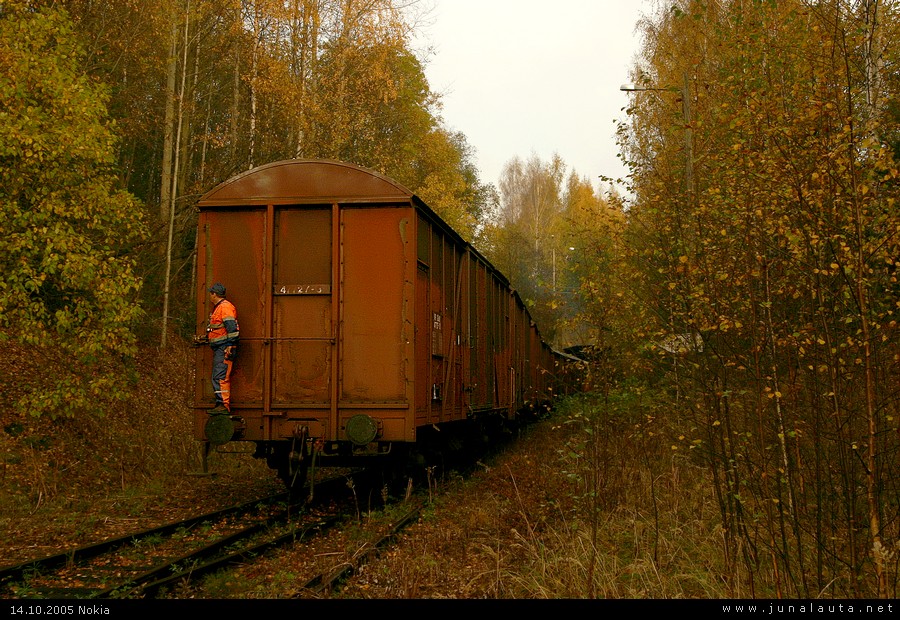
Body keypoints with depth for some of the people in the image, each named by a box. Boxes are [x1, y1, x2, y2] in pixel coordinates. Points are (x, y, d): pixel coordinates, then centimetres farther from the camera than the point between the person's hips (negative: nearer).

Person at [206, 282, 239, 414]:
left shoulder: (225, 307, -11)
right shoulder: (217, 308, 22)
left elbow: (232, 328, -20)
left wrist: (230, 345, -24)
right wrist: (206, 338, 31)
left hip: (224, 348, -11)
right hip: (219, 349, 11)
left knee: (221, 377, -15)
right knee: (217, 378, 12)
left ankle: (224, 405, -17)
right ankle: (220, 404, 15)